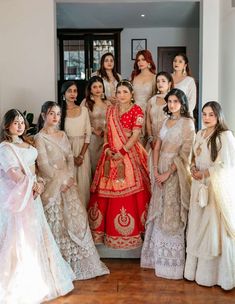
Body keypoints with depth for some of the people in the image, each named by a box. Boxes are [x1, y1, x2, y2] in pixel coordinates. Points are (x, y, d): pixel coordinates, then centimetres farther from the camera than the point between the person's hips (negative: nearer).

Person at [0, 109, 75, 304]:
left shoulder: (25, 143, 12)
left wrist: (39, 182, -3)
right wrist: (34, 185, -11)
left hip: (31, 193, 8)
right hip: (16, 196, -8)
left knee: (34, 234, 13)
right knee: (20, 236, -2)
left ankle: (36, 276, 26)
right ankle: (21, 281, 11)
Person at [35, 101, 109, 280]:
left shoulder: (62, 135, 13)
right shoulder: (40, 137, -6)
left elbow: (70, 158, 9)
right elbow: (43, 164, -12)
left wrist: (69, 177, -6)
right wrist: (59, 180, -13)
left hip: (67, 182, 6)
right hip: (51, 184, -6)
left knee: (76, 218, 4)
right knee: (57, 222, -1)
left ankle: (80, 263, 15)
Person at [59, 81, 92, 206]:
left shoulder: (84, 110, 4)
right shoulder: (60, 111, -2)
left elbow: (88, 134, 3)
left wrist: (81, 155, -8)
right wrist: (71, 156, -10)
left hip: (82, 150, 2)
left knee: (82, 181, 5)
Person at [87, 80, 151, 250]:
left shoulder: (136, 110, -3)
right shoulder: (110, 110, 14)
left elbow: (135, 135, -9)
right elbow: (107, 132, 14)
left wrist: (122, 152, -14)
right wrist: (107, 148, -2)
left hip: (129, 153, -5)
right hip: (111, 155, 5)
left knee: (129, 192, -5)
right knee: (108, 192, 4)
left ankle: (131, 230, 8)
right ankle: (109, 230, 15)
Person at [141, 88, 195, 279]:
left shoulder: (187, 123, -8)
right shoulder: (167, 121, 13)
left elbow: (184, 153, -14)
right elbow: (157, 147, 10)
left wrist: (168, 173, -16)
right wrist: (156, 169, -3)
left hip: (176, 171, -6)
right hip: (161, 169, 7)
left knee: (172, 215, -1)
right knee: (159, 212, 11)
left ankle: (172, 262, 13)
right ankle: (159, 256, 25)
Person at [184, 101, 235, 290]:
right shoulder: (200, 134, 11)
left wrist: (204, 173, -11)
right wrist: (193, 169, 0)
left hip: (217, 188, -7)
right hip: (200, 186, 7)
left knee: (215, 230, 0)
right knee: (198, 228, 10)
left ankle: (216, 274, 13)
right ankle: (198, 270, 22)